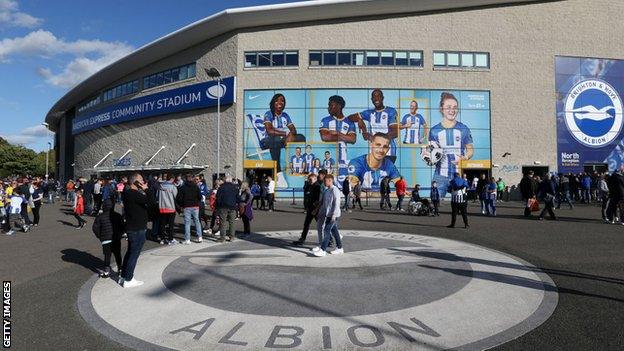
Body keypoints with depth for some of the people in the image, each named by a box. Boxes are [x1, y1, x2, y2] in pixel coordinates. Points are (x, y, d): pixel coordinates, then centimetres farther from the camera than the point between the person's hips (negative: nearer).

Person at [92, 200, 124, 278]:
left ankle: (106, 271, 4)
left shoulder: (100, 217, 1)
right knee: (117, 254, 12)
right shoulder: (118, 216, 6)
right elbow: (123, 227, 3)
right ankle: (120, 269, 18)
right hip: (117, 239, 2)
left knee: (107, 255, 4)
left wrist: (99, 236, 9)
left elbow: (95, 227, -2)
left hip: (106, 239, -2)